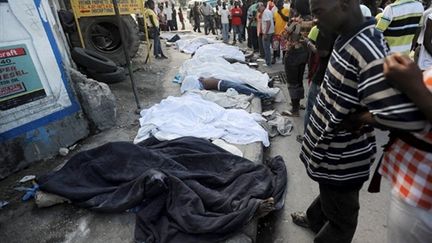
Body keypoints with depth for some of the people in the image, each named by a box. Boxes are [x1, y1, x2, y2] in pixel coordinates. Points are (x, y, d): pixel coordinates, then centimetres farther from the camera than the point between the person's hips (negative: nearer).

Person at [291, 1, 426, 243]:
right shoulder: (349, 38, -1)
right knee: (329, 195, 34)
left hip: (342, 159, -8)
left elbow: (407, 116, -36)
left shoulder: (369, 50, -30)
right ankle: (314, 219, 59)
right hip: (333, 148, 9)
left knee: (341, 218, 19)